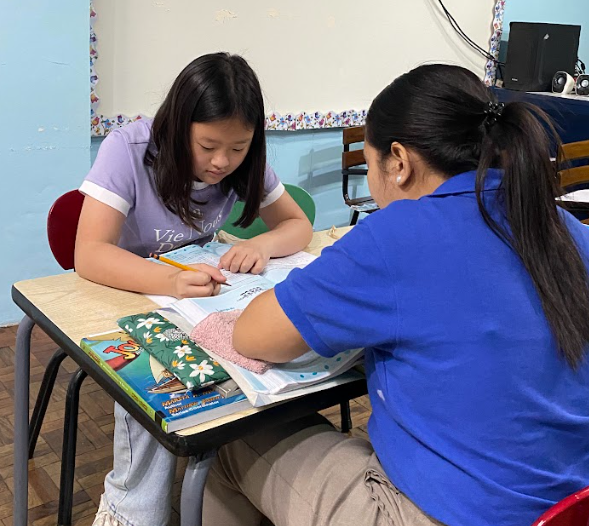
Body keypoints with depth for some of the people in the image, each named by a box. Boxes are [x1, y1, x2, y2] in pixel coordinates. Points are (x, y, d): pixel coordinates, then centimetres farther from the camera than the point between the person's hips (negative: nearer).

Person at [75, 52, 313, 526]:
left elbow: (297, 224, -5)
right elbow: (89, 254, -32)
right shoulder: (128, 149, -24)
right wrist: (170, 282, -50)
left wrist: (265, 243, -29)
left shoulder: (244, 162, -10)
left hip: (200, 296, 4)